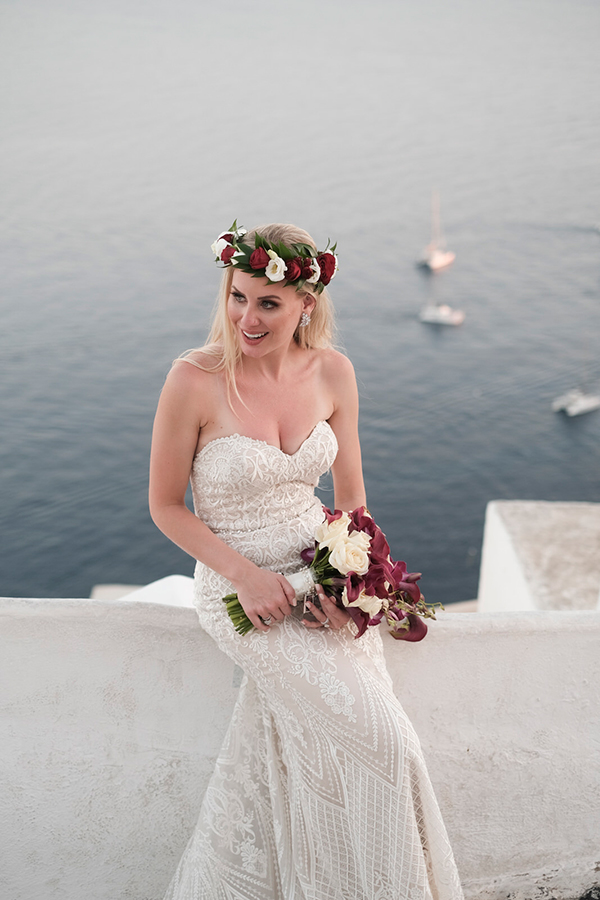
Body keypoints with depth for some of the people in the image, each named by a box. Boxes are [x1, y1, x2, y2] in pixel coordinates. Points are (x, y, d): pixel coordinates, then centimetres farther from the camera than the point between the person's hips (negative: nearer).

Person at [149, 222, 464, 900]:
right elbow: (165, 507, -6)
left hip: (321, 572, 4)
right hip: (237, 587, -4)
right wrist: (246, 575, -16)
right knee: (379, 740, -12)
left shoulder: (331, 372, -3)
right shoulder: (195, 380, -16)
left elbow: (350, 494, 6)